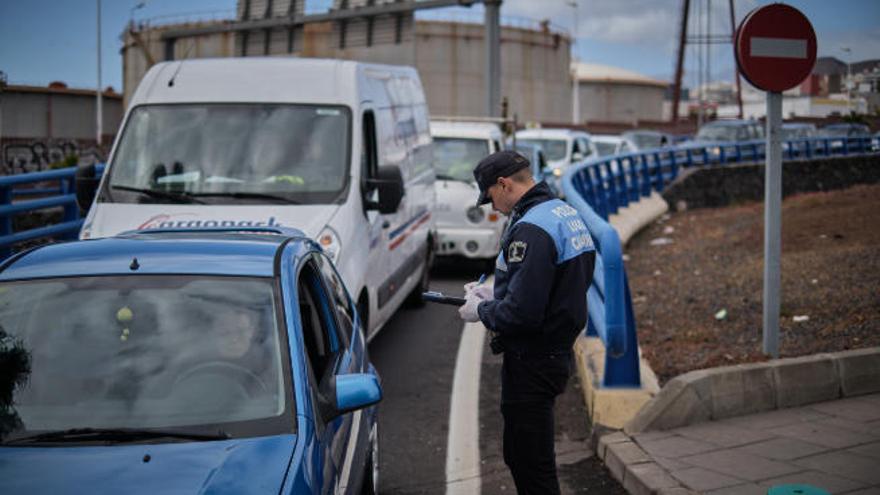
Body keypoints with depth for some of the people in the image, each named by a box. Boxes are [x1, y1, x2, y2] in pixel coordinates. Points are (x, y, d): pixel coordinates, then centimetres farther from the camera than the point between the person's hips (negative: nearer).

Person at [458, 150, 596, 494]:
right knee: (519, 455, 21)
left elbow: (522, 313, -27)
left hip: (531, 363, -10)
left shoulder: (531, 229, -22)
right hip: (558, 353, 10)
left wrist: (481, 311, -9)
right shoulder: (567, 213, 10)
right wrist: (495, 293, 17)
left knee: (532, 466, -1)